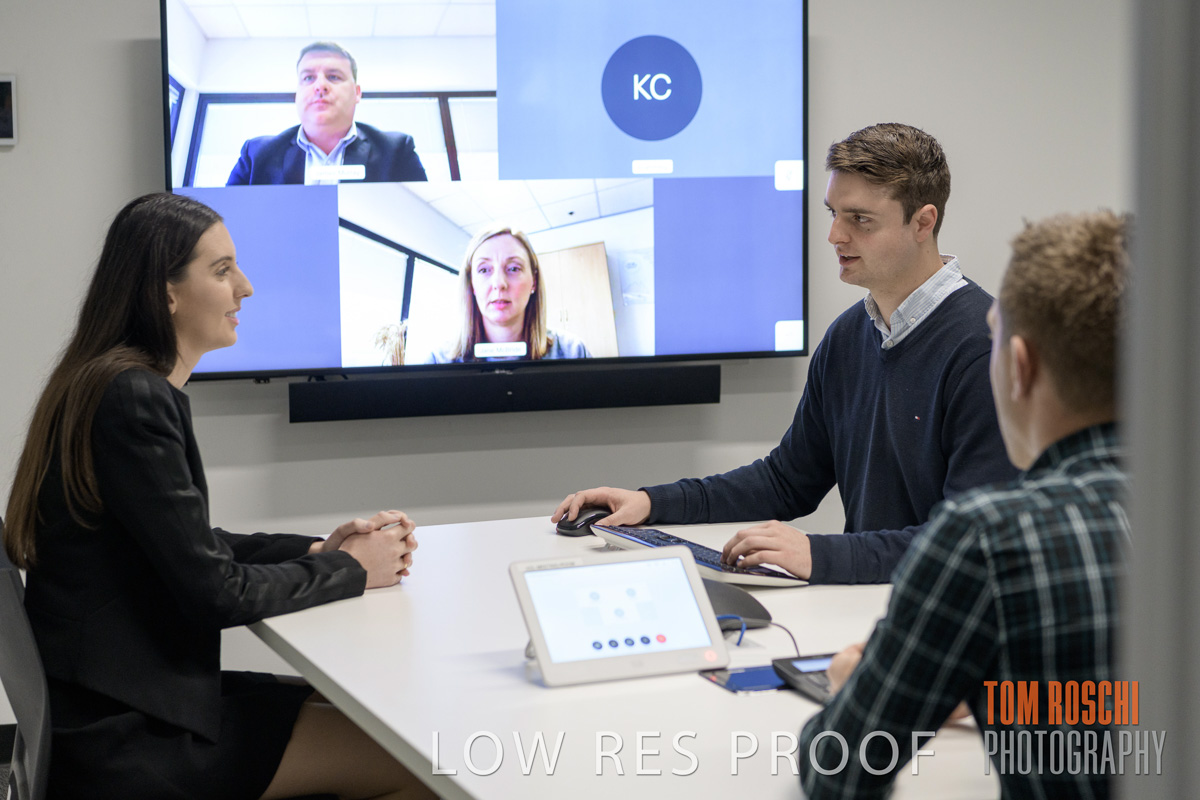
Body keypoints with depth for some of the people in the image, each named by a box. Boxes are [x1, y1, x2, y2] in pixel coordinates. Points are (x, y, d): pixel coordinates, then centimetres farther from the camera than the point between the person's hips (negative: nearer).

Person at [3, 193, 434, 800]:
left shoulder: (120, 384, 12)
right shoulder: (134, 398, -20)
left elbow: (192, 544, 20)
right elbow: (215, 591, -19)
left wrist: (317, 549, 7)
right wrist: (350, 571, -5)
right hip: (122, 738, -10)